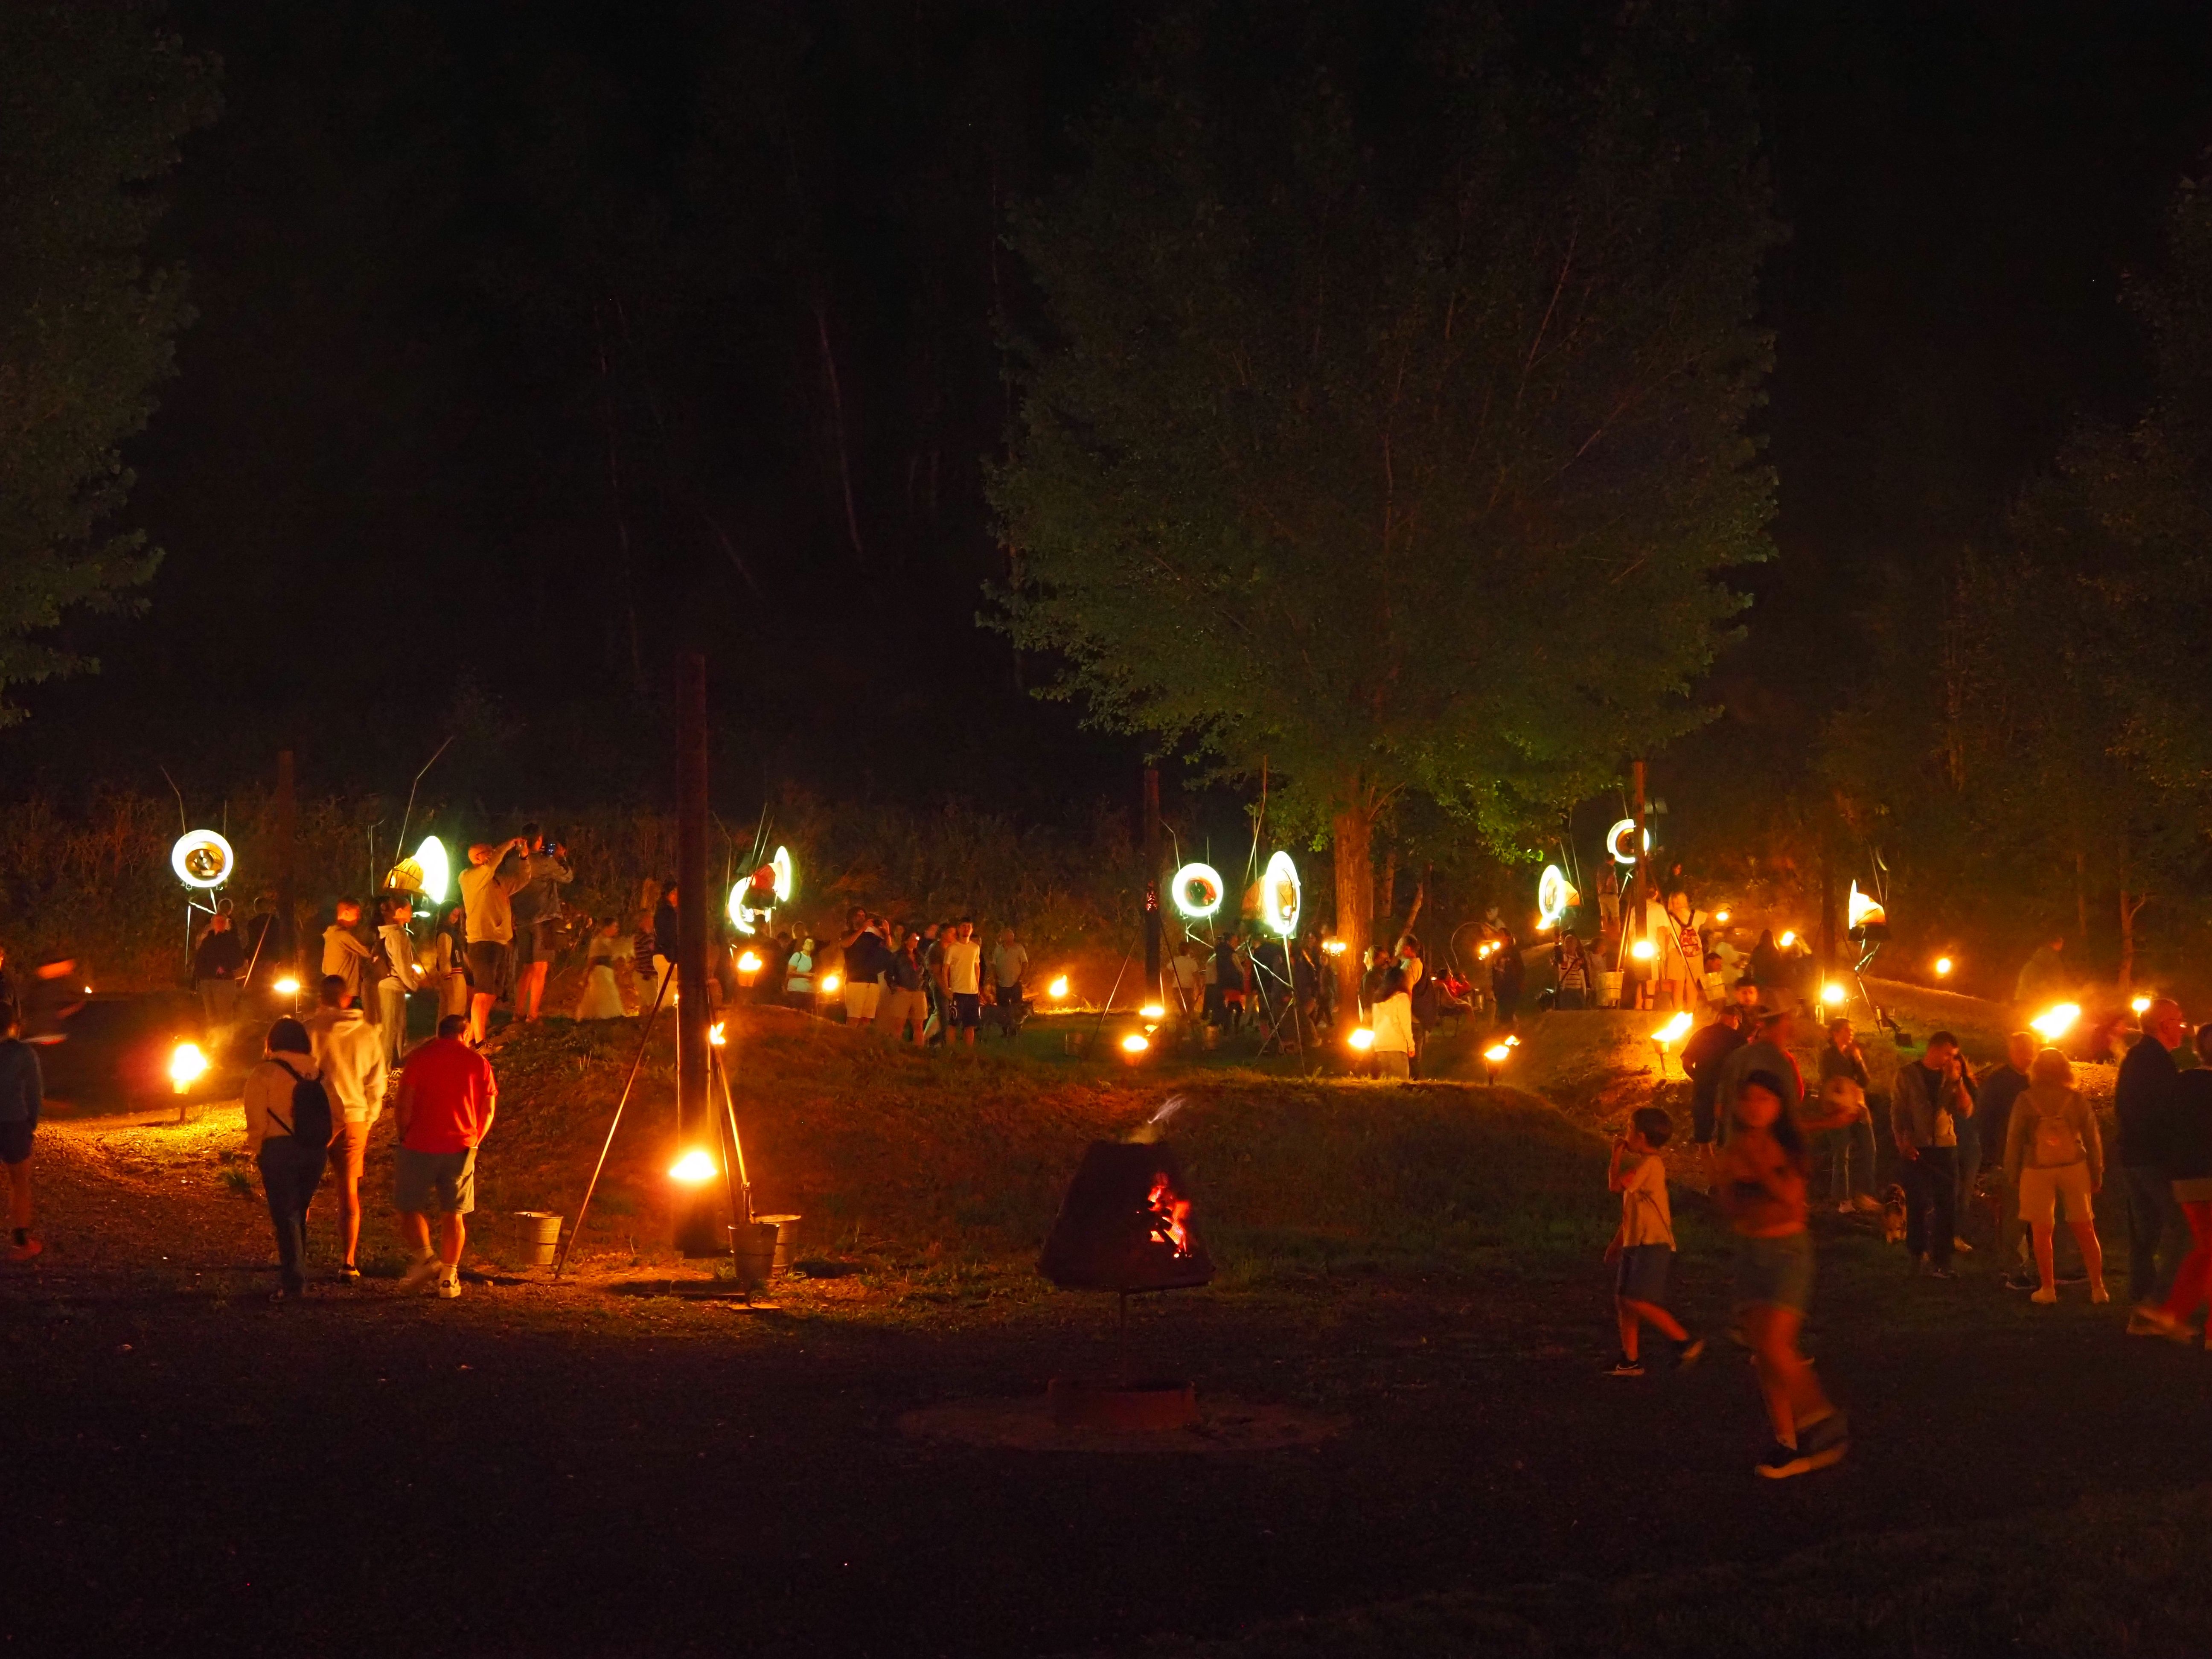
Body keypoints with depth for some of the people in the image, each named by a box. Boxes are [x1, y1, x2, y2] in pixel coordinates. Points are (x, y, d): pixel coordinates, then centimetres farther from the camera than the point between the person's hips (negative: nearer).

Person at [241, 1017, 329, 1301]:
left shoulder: (265, 1073, -6)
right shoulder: (318, 1072, 6)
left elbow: (257, 1118, -9)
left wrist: (257, 1149, 2)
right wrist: (322, 1145, 12)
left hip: (280, 1149, -5)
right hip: (315, 1150, 5)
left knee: (285, 1215, -1)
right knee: (299, 1212, 18)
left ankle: (293, 1280, -7)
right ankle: (296, 1272, 25)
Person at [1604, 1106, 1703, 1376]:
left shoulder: (1650, 1163, -14)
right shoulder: (1643, 1164, 18)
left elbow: (1616, 1185, -21)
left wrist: (1617, 1155, -7)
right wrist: (1618, 1240, 25)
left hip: (1653, 1244, -10)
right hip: (1635, 1243, 10)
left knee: (1637, 1301, -16)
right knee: (1623, 1301, 8)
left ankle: (1685, 1341, -11)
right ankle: (1631, 1360, 13)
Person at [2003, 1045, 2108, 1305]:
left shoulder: (2026, 1100, -3)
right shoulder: (2076, 1099, 0)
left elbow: (2014, 1138, -2)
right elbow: (2093, 1138, 3)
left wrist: (2012, 1173, 7)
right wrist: (2097, 1174, 11)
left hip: (2037, 1171, -2)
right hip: (2074, 1167, 2)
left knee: (2042, 1233, 6)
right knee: (2085, 1230, 9)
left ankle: (2048, 1289, 6)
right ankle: (2098, 1288, 11)